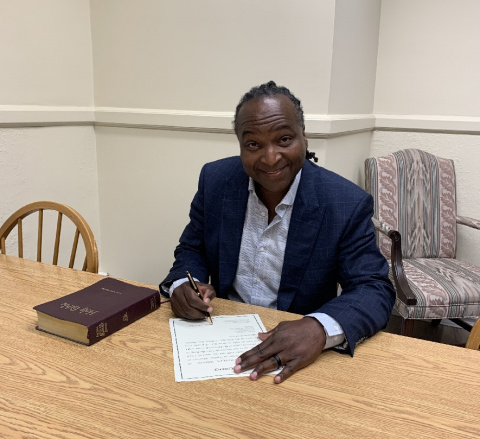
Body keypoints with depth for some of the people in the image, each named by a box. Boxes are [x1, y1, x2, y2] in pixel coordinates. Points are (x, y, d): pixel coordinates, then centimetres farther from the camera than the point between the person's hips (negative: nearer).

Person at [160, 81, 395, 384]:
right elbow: (191, 250, 6)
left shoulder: (347, 204, -15)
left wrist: (320, 329, -36)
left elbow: (376, 290, -16)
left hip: (295, 352, -1)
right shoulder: (215, 180, -5)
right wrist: (181, 285, -18)